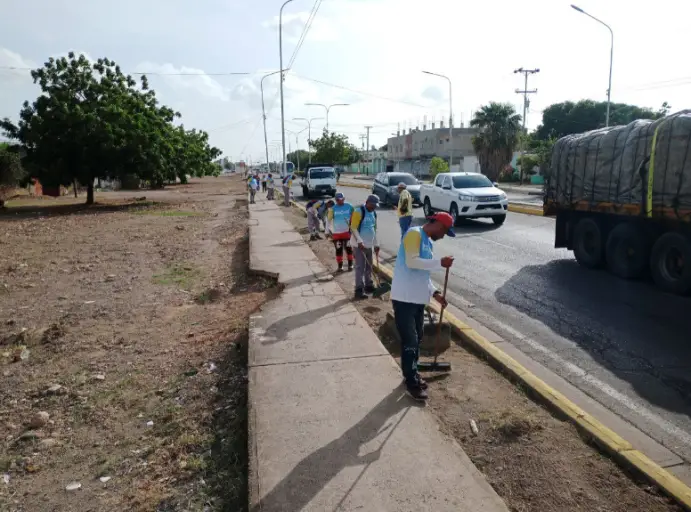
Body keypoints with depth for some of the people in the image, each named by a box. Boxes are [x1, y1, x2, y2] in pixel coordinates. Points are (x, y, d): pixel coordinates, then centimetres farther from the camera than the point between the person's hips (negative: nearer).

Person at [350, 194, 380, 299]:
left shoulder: (374, 213, 12)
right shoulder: (359, 212, -13)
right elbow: (353, 228, -17)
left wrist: (376, 244, 18)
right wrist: (359, 241, -25)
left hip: (369, 245, 8)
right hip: (360, 245, -8)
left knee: (368, 267, 15)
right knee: (360, 267, -7)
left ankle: (368, 286, 27)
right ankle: (359, 290, -3)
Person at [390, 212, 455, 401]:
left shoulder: (428, 242, 16)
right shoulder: (414, 234, -12)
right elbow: (411, 262, -25)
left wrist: (435, 293, 14)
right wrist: (440, 263, -20)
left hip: (418, 299, 10)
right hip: (404, 299, -10)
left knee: (417, 339, 18)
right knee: (409, 342, -2)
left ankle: (413, 375, 33)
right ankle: (411, 383, 11)